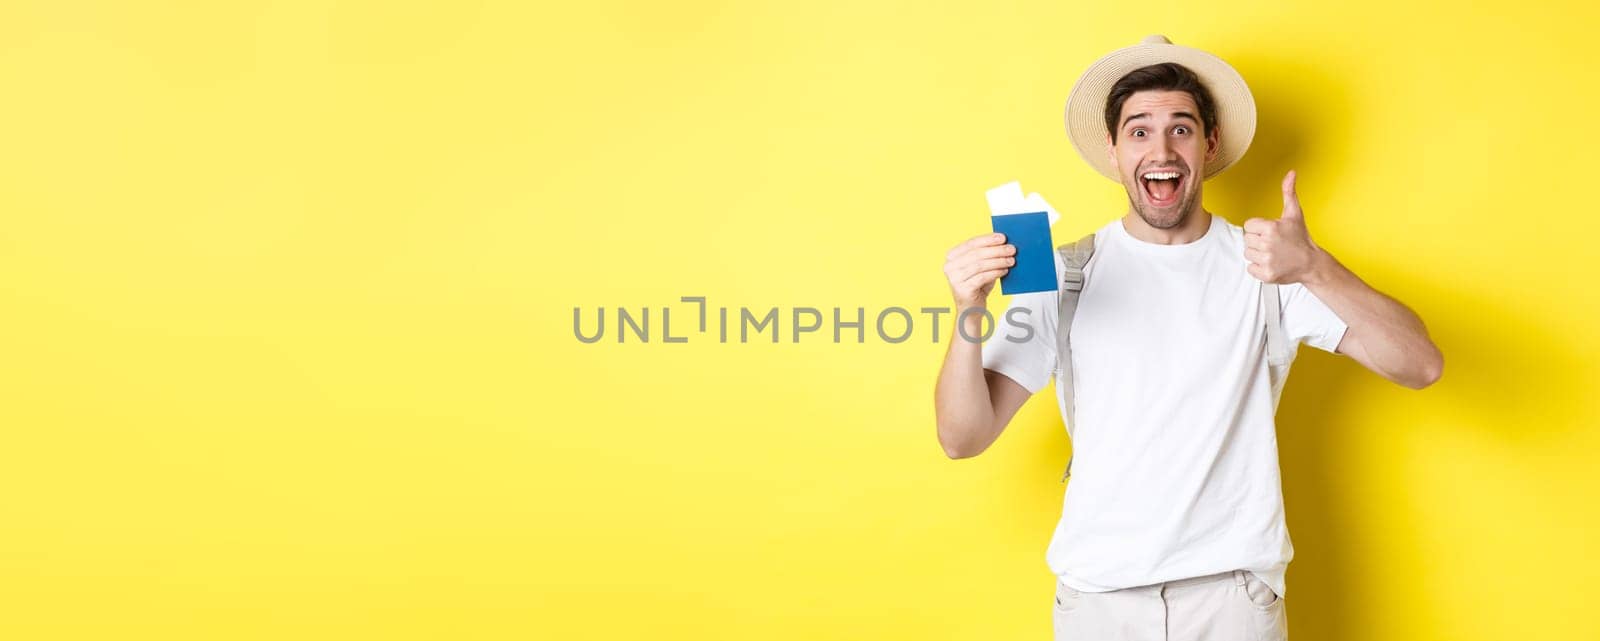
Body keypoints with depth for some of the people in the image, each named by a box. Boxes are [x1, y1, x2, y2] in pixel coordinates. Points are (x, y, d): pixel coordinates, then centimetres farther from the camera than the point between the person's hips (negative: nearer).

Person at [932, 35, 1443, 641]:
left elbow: (1420, 366, -12)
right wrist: (968, 314, -25)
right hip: (1097, 592, 0)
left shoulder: (1269, 267, -3)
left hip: (1235, 591, 0)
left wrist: (1315, 269, -28)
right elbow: (963, 438, -7)